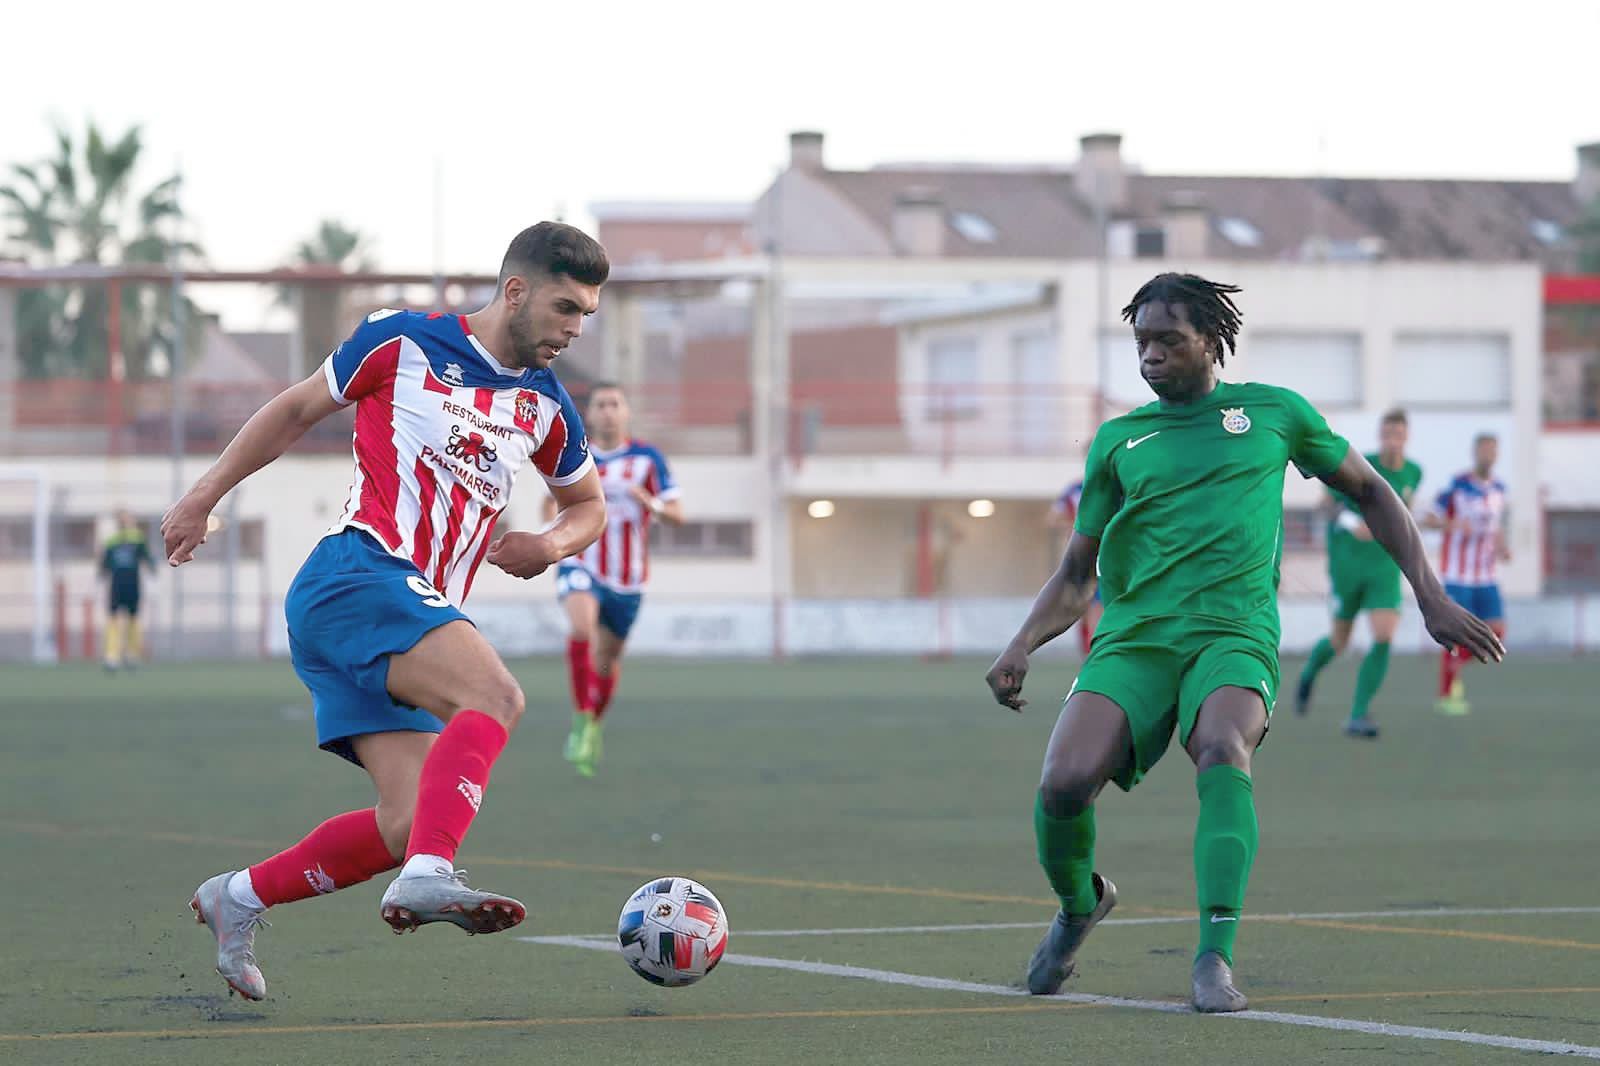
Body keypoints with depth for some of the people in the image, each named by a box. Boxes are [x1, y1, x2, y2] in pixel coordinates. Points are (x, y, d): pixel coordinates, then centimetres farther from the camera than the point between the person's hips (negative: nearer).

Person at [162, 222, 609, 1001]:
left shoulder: (545, 408, 16)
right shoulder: (402, 344, 2)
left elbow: (588, 504, 31)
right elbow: (298, 409, 14)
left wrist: (551, 544, 8)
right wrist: (205, 496, 14)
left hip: (423, 613, 7)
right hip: (357, 576, -7)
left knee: (409, 828, -4)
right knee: (494, 696, -31)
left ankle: (239, 900, 13)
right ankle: (428, 877, -44)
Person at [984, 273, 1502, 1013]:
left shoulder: (1272, 412, 13)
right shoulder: (1118, 440, 17)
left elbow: (1369, 492, 22)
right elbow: (1076, 576, 21)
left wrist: (1429, 594, 13)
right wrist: (1023, 645, 3)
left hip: (1234, 632, -2)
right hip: (1133, 637, 2)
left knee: (1222, 751, -35)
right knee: (1065, 781, -22)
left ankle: (1215, 957, -40)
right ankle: (1079, 903, 12)